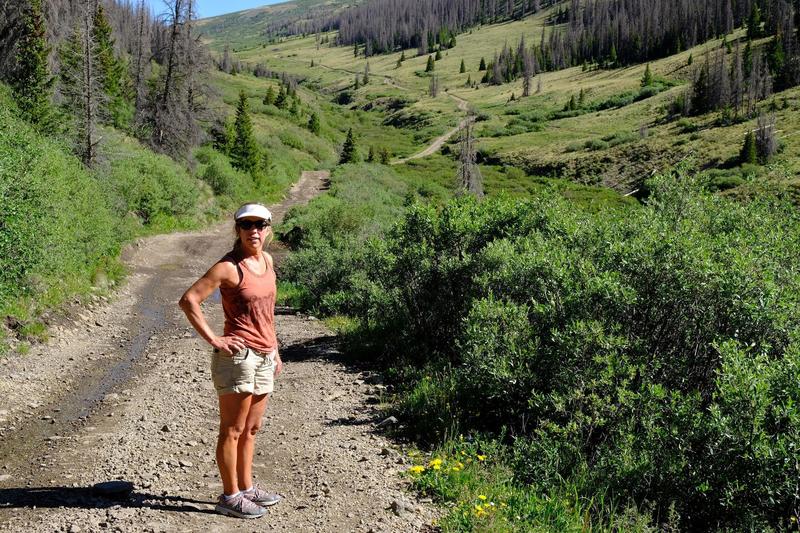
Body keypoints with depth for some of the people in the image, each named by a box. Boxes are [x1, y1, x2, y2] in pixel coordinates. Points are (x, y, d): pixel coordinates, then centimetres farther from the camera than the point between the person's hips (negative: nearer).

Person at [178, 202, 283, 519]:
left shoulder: (267, 261, 9)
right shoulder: (229, 267, -13)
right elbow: (189, 300, -18)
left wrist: (275, 350, 19)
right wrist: (214, 340, -17)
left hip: (264, 357, 8)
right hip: (238, 356, -8)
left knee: (250, 429, 17)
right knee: (232, 430, 3)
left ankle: (246, 487, 30)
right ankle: (230, 496, 13)